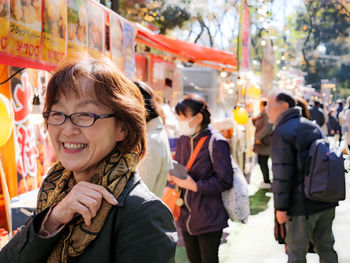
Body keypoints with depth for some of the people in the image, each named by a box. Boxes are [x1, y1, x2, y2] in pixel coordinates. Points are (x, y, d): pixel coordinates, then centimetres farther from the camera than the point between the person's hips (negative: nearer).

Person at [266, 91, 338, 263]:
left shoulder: (281, 132, -12)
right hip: (327, 203, 8)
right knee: (326, 247, 17)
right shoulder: (313, 127, 13)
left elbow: (281, 174, -18)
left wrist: (280, 207, -13)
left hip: (302, 205, -8)